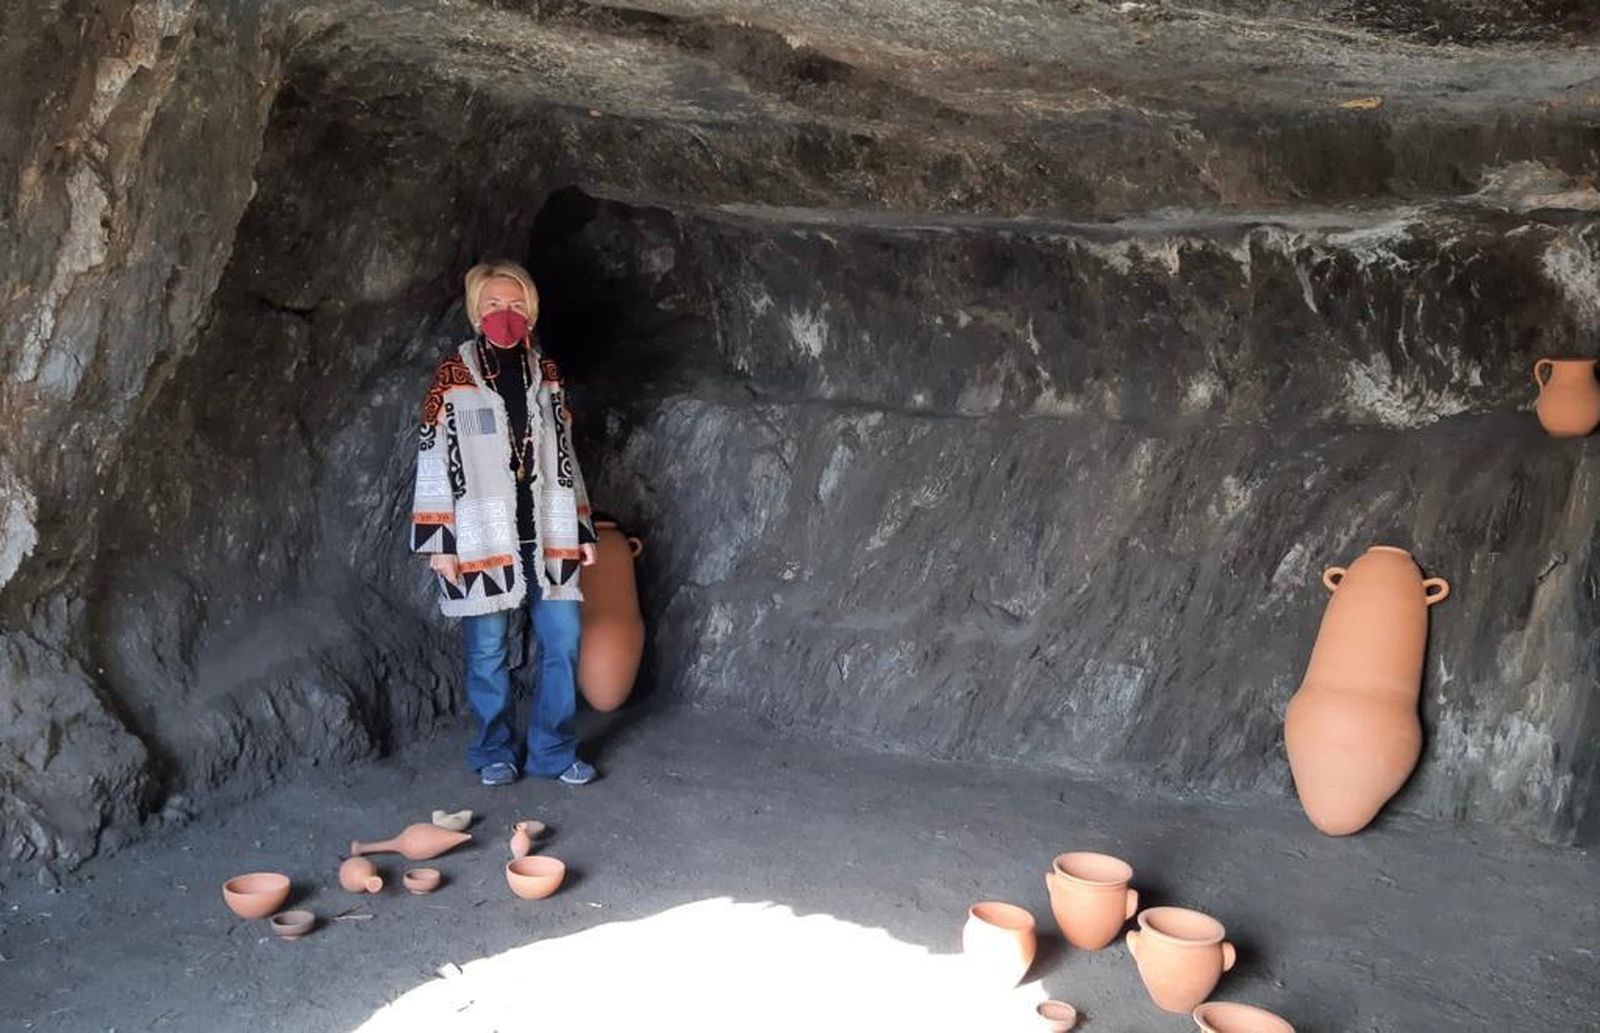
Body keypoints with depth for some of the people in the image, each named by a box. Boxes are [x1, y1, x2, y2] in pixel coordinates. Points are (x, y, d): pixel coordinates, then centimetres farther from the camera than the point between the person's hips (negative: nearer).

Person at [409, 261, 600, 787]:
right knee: (487, 651, 5)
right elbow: (433, 461, -3)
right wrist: (440, 542, -9)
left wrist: (581, 530, 12)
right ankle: (495, 753, 22)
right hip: (482, 538, -3)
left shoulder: (547, 374, 10)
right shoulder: (452, 375, -2)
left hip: (547, 535, 4)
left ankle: (553, 751, 18)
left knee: (563, 642, 3)